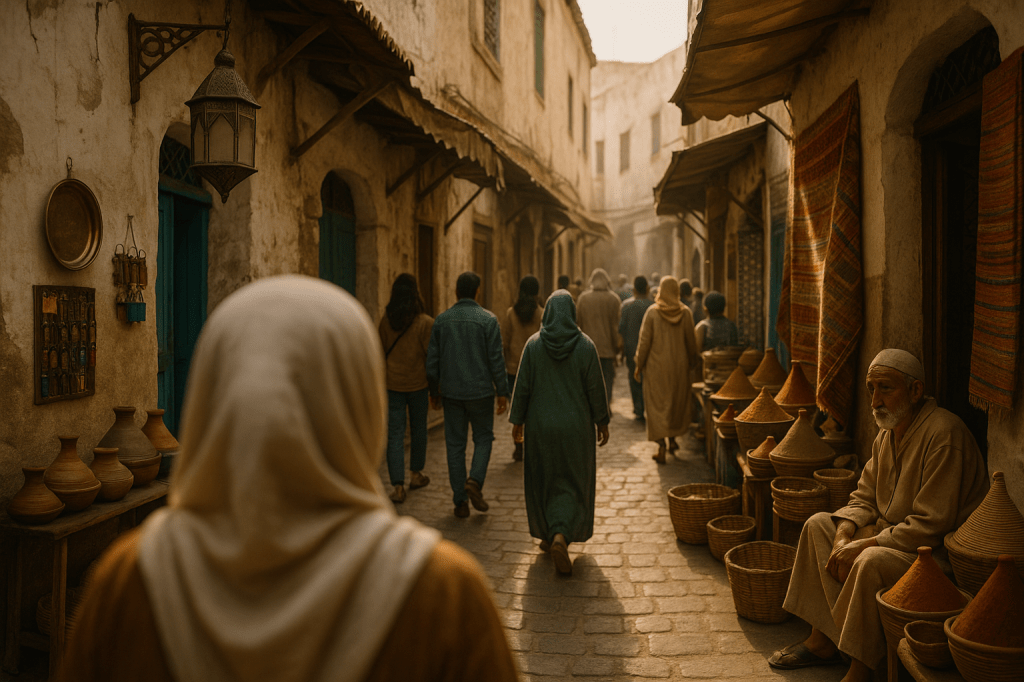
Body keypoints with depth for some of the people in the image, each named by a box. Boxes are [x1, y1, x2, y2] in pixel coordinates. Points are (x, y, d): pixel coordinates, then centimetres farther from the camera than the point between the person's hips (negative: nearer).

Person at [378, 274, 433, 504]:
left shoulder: (385, 321, -1)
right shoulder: (425, 323, -10)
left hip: (392, 384, 2)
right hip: (417, 383, -1)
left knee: (395, 434, 3)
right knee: (418, 429, 18)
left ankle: (398, 486, -2)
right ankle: (416, 474, 33)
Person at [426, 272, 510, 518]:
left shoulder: (441, 320, 2)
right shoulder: (488, 319, -7)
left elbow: (432, 359, 5)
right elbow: (496, 359, -9)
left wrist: (434, 392, 15)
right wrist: (502, 393, -2)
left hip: (451, 392, 2)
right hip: (480, 391, -2)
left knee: (455, 444, 8)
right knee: (483, 437, 15)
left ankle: (460, 502, 11)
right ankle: (475, 480, -7)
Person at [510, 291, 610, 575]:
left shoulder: (534, 344, -7)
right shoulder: (585, 345, -8)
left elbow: (523, 386, -5)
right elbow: (595, 388, -6)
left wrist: (518, 421, 6)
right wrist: (602, 422, 5)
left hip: (541, 424, 1)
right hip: (576, 425, -1)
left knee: (543, 479, 17)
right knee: (573, 482, 8)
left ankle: (549, 535, 27)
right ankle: (561, 536, -10)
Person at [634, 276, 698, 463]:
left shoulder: (652, 312, -10)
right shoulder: (685, 312, -4)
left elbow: (644, 341, -9)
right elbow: (691, 341, 1)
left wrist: (639, 365, 0)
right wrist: (692, 362, 16)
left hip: (657, 365, -2)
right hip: (679, 365, 3)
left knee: (657, 405, 2)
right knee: (677, 402, 19)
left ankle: (661, 445, -7)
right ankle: (672, 439, 30)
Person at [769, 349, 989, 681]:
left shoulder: (943, 434, -24)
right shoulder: (887, 433, 5)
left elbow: (930, 525, -28)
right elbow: (864, 499, 11)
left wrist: (863, 546, -24)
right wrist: (844, 536, -9)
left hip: (938, 552, -9)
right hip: (890, 533, 10)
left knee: (872, 561, -34)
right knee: (819, 524, 4)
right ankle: (822, 641, 6)